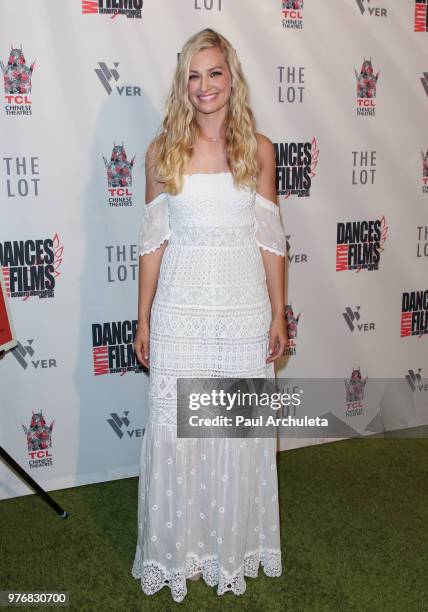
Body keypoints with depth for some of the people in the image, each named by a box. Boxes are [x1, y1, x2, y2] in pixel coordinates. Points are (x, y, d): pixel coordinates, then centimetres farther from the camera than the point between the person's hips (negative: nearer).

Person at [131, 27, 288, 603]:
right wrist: (144, 319, 3)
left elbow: (270, 239, 4)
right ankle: (179, 549, 26)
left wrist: (278, 314, 3)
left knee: (242, 428, 9)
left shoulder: (258, 149, 3)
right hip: (181, 311, 0)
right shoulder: (163, 150, 2)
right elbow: (153, 241, 3)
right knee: (176, 429, 6)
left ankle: (234, 545, 29)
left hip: (245, 310, 1)